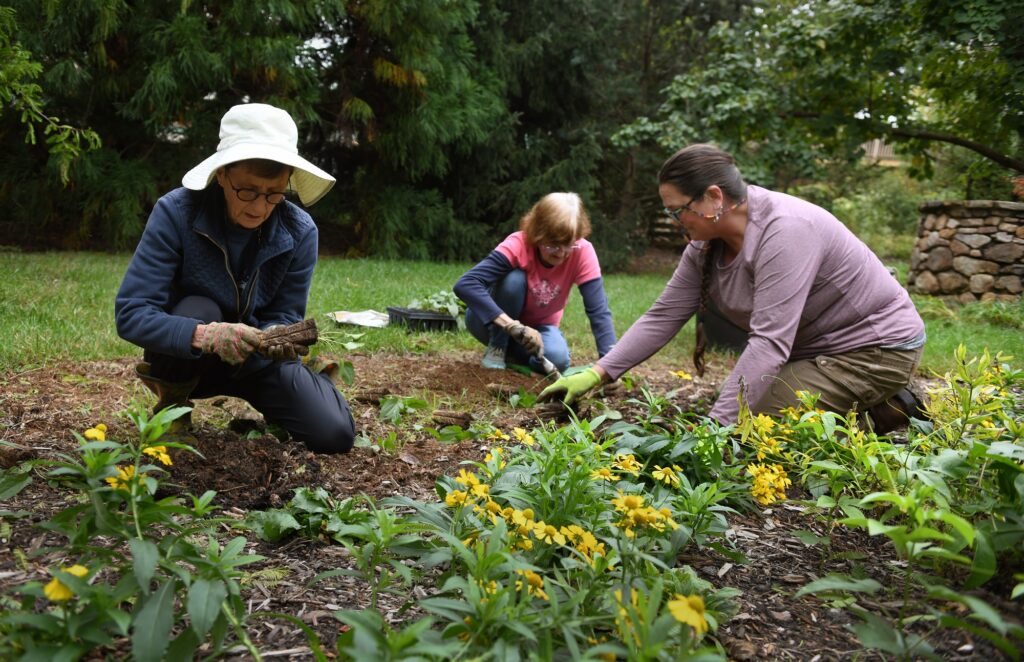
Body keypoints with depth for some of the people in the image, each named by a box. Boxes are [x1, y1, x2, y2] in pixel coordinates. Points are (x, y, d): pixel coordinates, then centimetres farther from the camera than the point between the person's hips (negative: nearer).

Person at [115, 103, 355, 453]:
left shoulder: (299, 231, -17)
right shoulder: (176, 212, -24)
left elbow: (284, 315, -9)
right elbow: (130, 313, -28)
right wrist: (205, 335, -46)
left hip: (257, 359, 2)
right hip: (187, 355, -1)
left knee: (335, 435, -14)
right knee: (198, 311, -36)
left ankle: (313, 379, 22)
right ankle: (171, 404, -4)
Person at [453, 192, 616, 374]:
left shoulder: (582, 252, -24)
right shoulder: (518, 244, -31)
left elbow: (598, 310, -28)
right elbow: (465, 285, -43)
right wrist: (512, 326, -52)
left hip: (538, 326, 3)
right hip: (496, 324, -3)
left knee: (557, 358, -29)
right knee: (514, 279, -32)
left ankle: (511, 350, 3)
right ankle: (497, 347, -12)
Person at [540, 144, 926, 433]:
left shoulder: (785, 231, -29)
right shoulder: (707, 242, -4)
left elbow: (769, 343, -35)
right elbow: (664, 316, -4)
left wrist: (716, 427, -37)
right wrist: (597, 374, -10)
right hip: (813, 345, 9)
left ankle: (884, 406, 0)